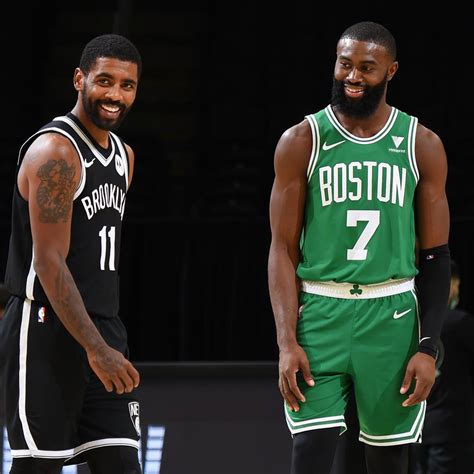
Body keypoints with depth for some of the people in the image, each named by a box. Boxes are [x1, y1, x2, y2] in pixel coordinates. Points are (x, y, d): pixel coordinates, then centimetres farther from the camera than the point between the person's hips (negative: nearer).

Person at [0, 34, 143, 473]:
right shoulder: (54, 151, -14)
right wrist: (95, 349, -23)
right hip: (45, 330, -8)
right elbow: (49, 263, -19)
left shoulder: (123, 156, 15)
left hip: (103, 329, 8)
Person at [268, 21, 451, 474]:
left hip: (392, 316, 1)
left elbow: (435, 256, 6)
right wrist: (287, 343, -10)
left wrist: (428, 347, -3)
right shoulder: (302, 142, 1)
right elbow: (283, 249, 0)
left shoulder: (422, 145, 3)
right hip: (320, 312, -1)